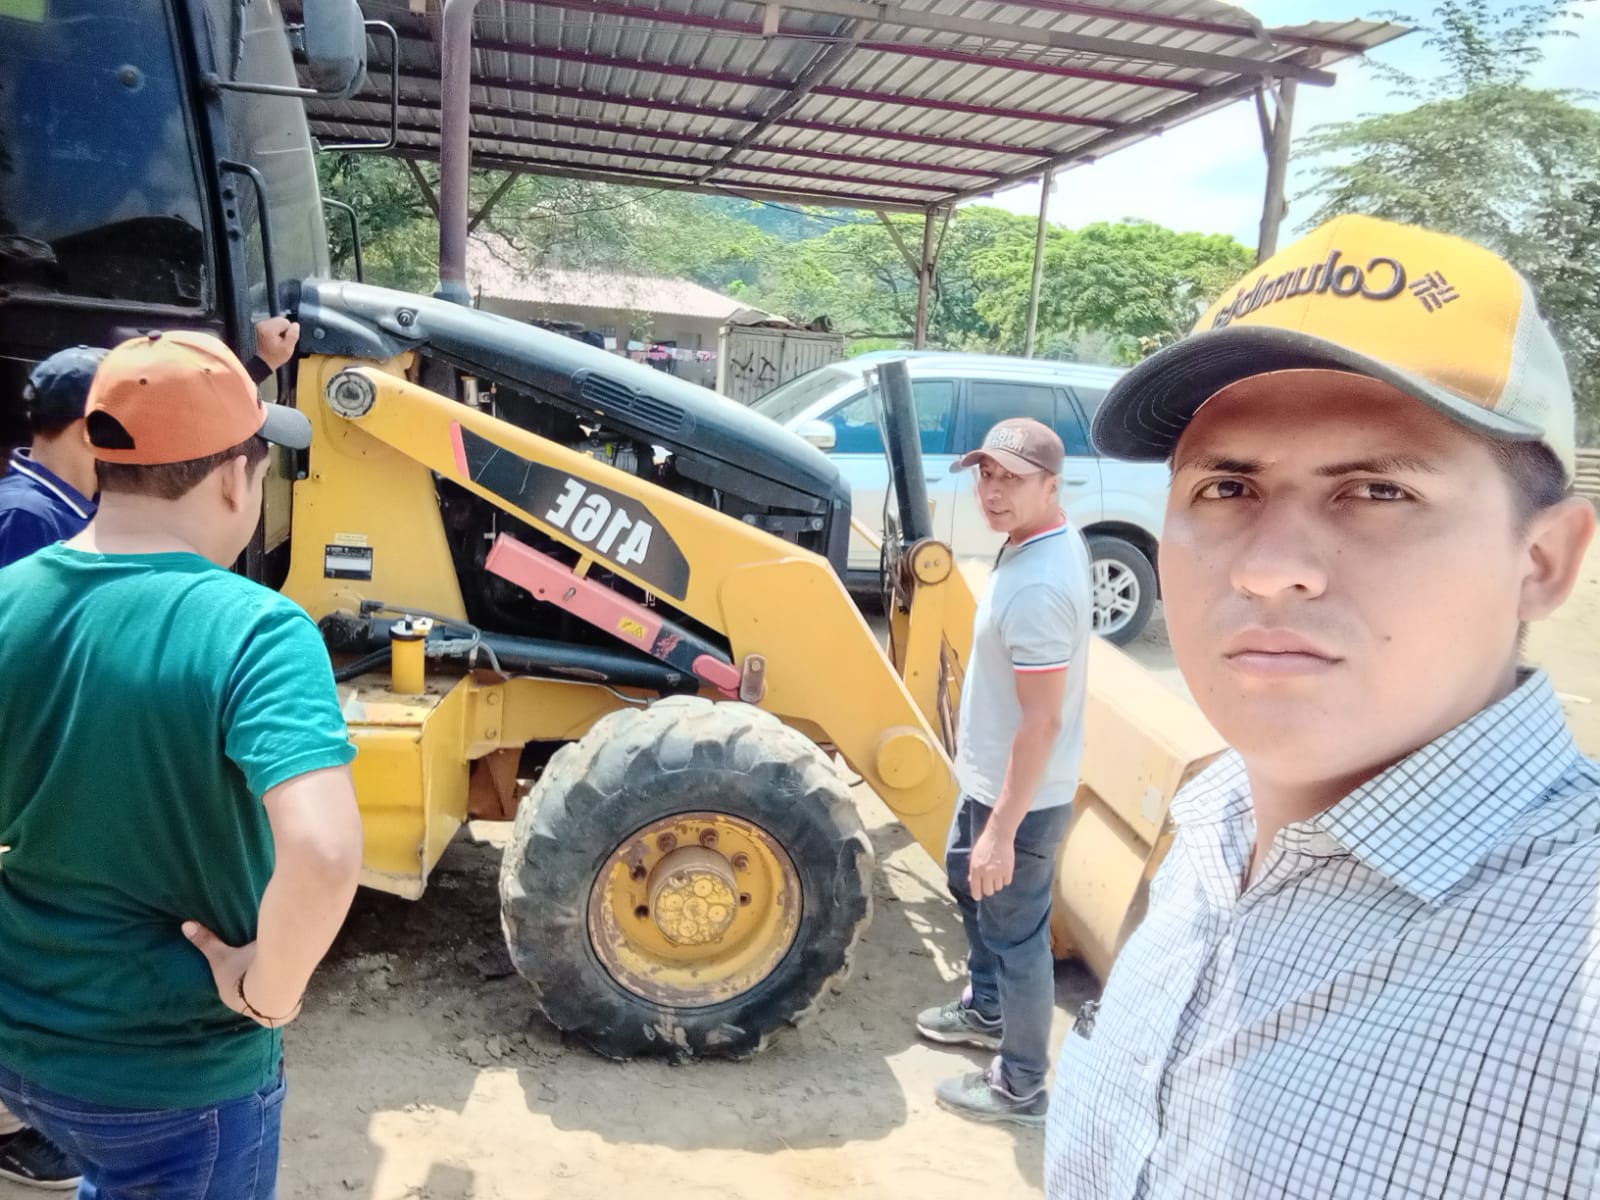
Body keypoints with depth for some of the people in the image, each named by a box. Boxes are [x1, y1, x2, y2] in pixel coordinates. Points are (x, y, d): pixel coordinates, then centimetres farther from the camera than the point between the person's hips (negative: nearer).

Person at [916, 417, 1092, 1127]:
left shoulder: (1037, 588, -31)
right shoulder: (1046, 542, 1)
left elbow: (1042, 722, -29)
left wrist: (1003, 830, -24)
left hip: (1020, 798, -10)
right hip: (990, 776, 10)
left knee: (1016, 935, 7)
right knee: (969, 885, 29)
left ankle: (1019, 1089, 28)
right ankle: (985, 1010, 51)